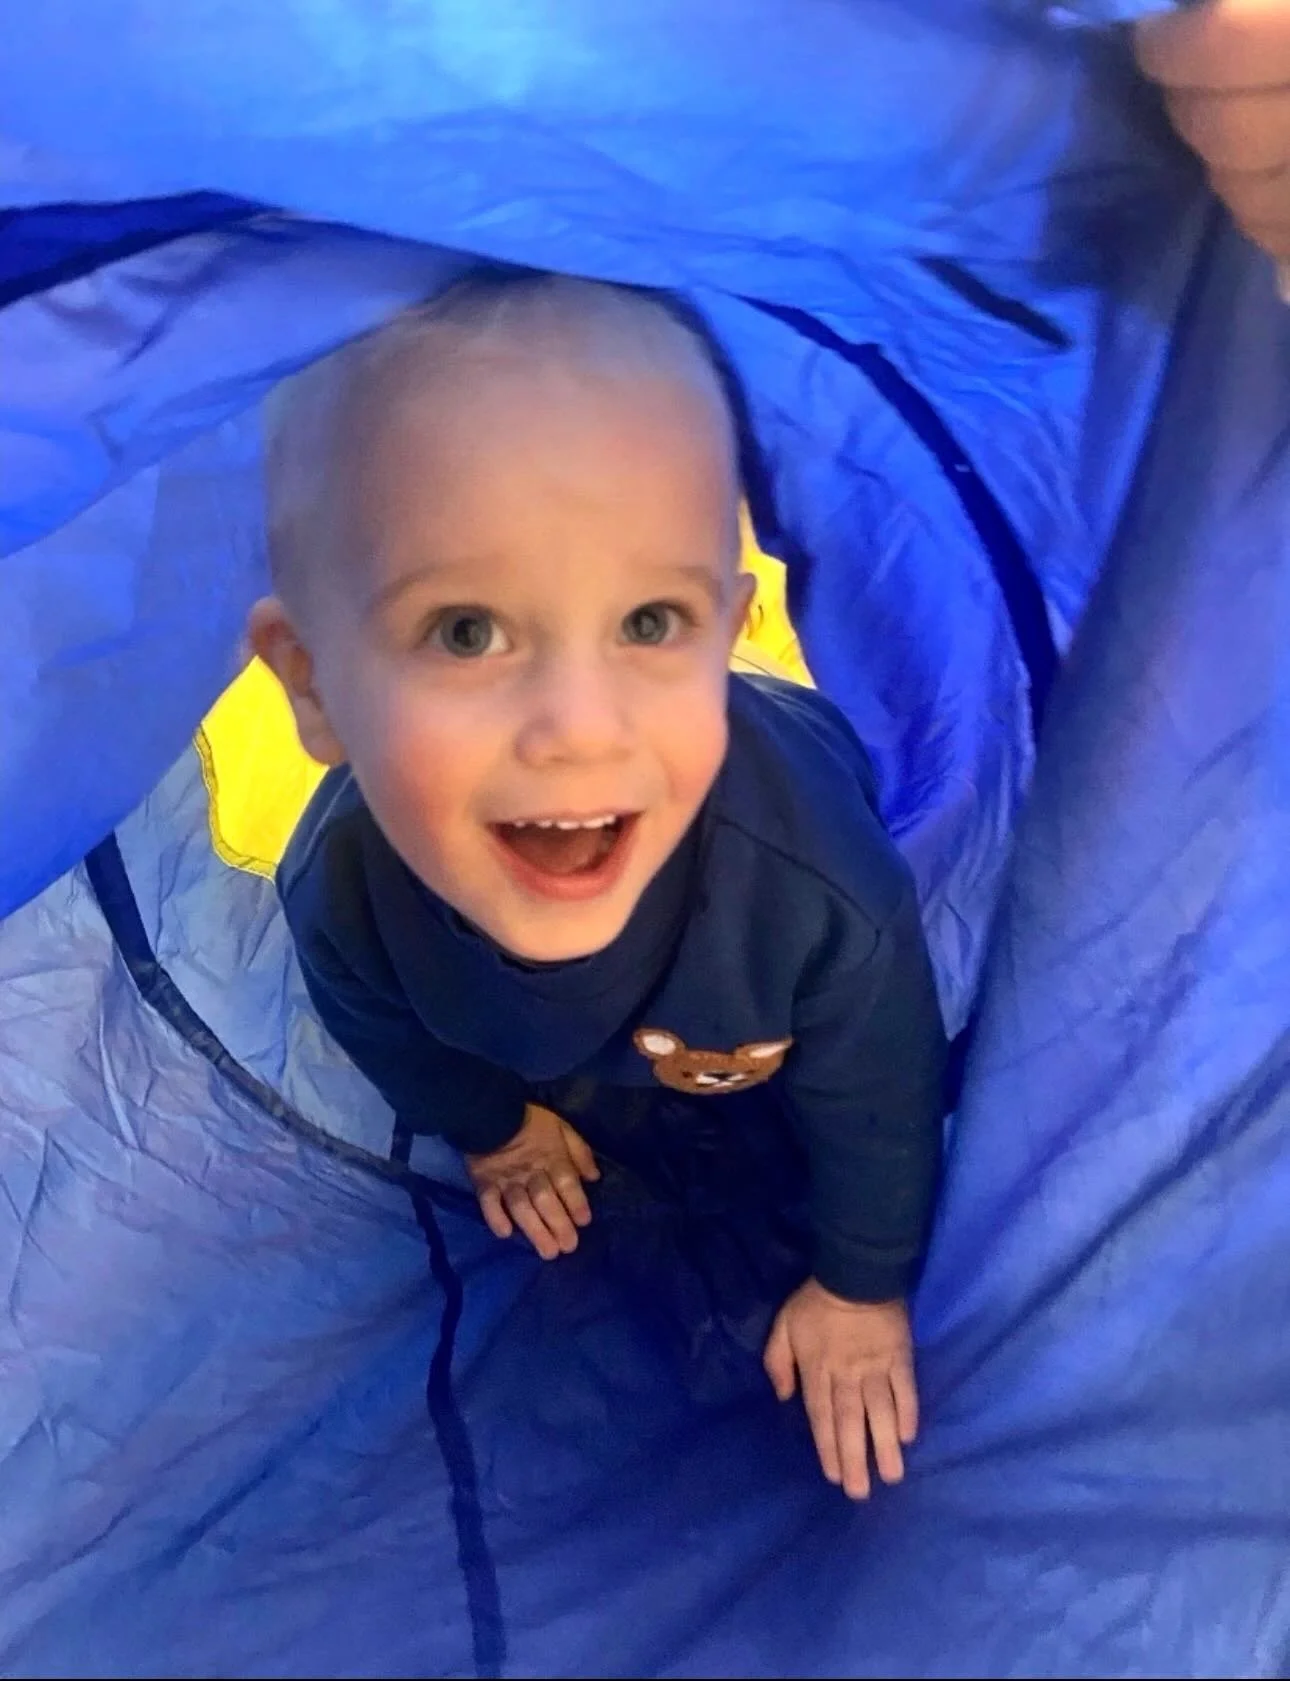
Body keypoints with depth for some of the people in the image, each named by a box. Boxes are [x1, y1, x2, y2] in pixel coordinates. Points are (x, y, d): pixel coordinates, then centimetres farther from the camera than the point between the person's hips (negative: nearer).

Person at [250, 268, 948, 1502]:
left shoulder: (820, 886, -48)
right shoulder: (337, 896, -41)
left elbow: (872, 1108, -25)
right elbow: (402, 1044, -13)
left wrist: (861, 1287, -8)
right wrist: (495, 1131, 6)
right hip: (558, 1055, 2)